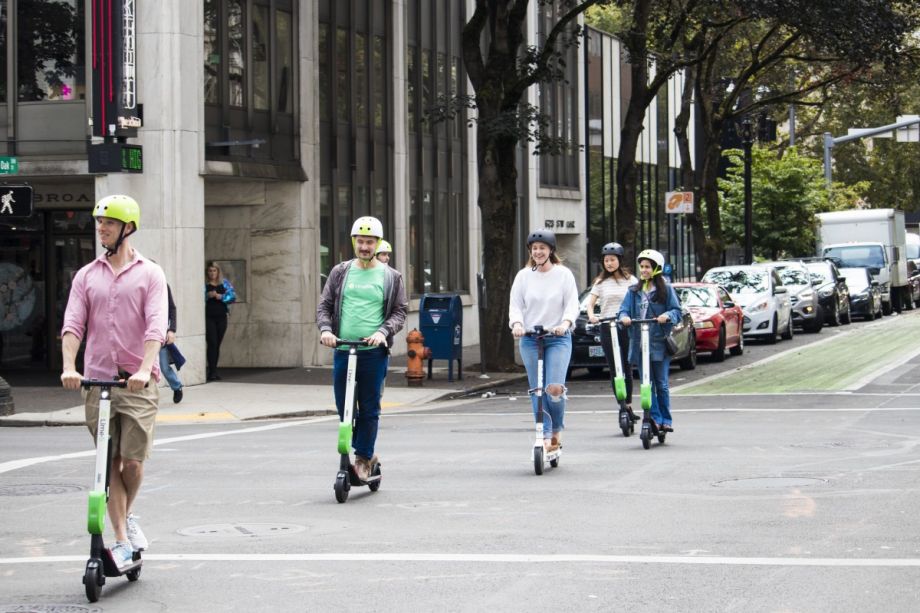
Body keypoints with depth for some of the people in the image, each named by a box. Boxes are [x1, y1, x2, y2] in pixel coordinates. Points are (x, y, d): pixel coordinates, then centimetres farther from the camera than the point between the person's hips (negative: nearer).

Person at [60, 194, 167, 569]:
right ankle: (122, 541, 8)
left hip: (139, 383, -2)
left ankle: (127, 515, 22)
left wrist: (144, 369, -24)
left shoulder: (149, 274, 3)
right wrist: (69, 367, -16)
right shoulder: (87, 276, 11)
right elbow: (73, 324, 1)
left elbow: (156, 327, -9)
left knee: (133, 460, -7)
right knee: (110, 463, 3)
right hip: (97, 381, 2)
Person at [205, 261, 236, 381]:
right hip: (208, 317, -3)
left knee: (217, 344, 6)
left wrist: (221, 297, -13)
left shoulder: (225, 283, 10)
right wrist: (207, 295, -23)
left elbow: (233, 297, 2)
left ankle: (213, 371, 14)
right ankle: (212, 371, -12)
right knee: (212, 343, -12)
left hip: (221, 317, 3)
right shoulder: (204, 284, 2)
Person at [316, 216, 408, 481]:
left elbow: (400, 311, 4)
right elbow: (324, 305, 11)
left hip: (374, 350, -3)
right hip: (343, 348, 3)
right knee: (343, 406, 5)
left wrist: (383, 332, -14)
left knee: (369, 408, -2)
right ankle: (366, 453, 21)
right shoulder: (340, 272, 11)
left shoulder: (391, 277, 6)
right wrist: (325, 329, -9)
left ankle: (363, 458, 9)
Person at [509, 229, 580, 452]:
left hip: (558, 338, -2)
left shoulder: (564, 274, 2)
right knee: (537, 391, 1)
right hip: (530, 339, 2)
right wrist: (517, 324, -15)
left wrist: (565, 323, -22)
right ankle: (546, 436, 8)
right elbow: (515, 305, 5)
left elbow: (572, 304, -3)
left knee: (555, 387, -16)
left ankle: (557, 430, 7)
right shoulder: (523, 276, 6)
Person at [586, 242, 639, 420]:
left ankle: (628, 405, 14)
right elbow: (590, 302, 2)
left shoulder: (630, 280, 8)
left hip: (628, 327, 0)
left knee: (627, 369, 5)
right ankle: (623, 407, -3)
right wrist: (591, 315, -19)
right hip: (608, 328, 0)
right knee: (615, 369, -4)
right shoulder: (601, 282, 9)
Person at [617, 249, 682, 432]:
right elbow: (624, 309, 4)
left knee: (661, 383, 0)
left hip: (659, 343, -3)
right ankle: (655, 418, 4)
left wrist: (667, 316, -22)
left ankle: (666, 420, 9)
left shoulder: (666, 290, 3)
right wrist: (624, 317, -19)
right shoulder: (634, 291, 12)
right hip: (640, 343, 3)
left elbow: (677, 311, -1)